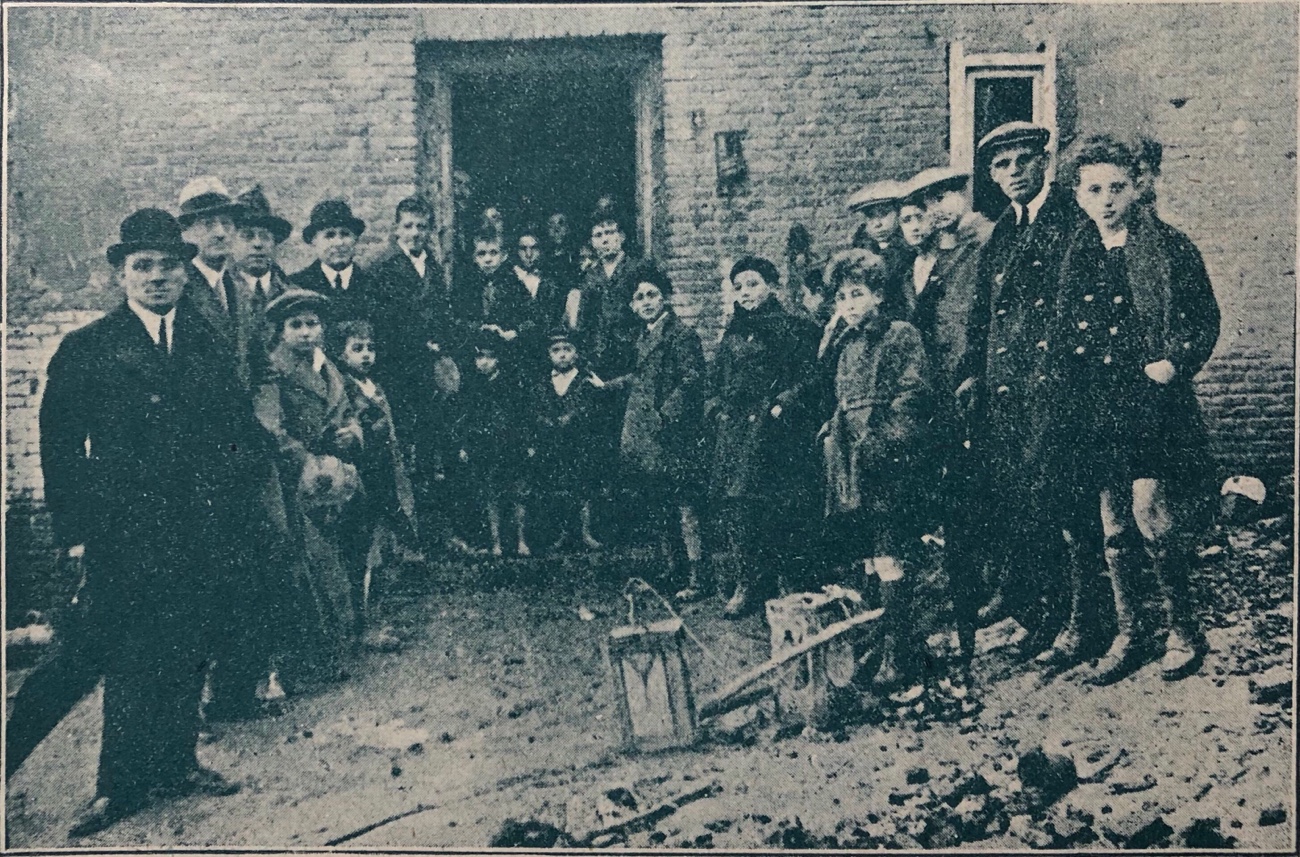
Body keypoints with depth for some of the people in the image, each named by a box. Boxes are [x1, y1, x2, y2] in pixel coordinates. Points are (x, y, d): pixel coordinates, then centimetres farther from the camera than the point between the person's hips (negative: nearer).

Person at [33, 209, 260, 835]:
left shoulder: (210, 344, 12)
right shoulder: (86, 350, 2)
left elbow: (243, 432, 12)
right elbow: (60, 448, 1)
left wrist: (234, 511, 2)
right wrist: (75, 531, -5)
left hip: (205, 536, 3)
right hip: (126, 539, -3)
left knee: (188, 657, 9)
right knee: (131, 661, 0)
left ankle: (175, 763, 25)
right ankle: (119, 785, 13)